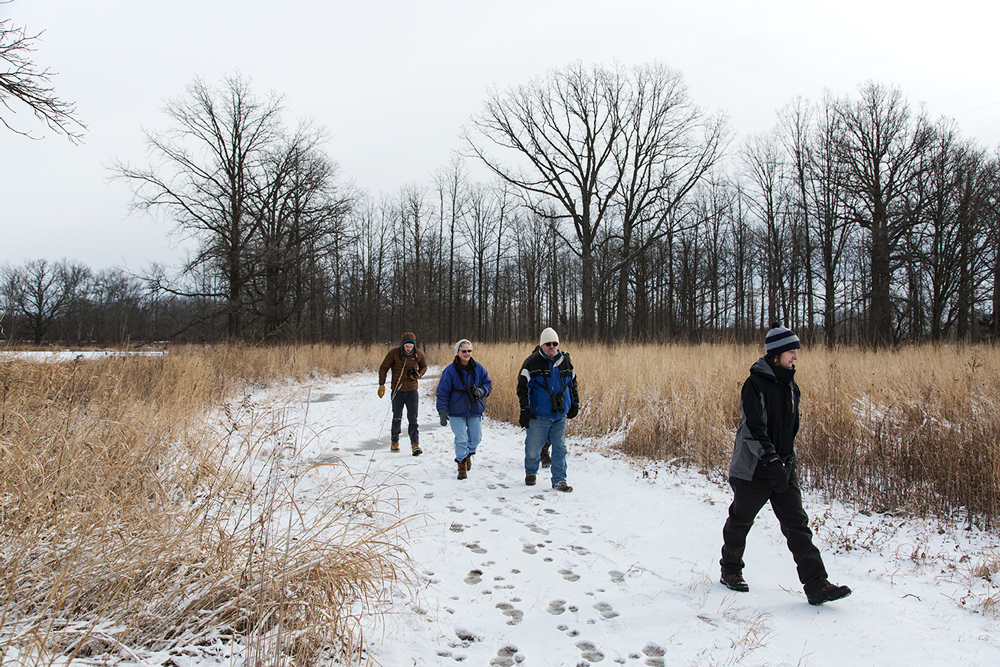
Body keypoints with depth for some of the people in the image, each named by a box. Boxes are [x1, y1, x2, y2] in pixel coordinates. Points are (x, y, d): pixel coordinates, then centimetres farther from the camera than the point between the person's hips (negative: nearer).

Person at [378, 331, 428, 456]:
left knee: (413, 418, -6)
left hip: (412, 391, 0)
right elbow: (383, 368, -3)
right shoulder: (394, 353, -9)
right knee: (397, 418, 10)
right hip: (397, 391, 0)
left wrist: (418, 374, -7)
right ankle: (394, 442, 29)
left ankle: (415, 445, -7)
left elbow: (424, 366, 14)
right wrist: (382, 384, -9)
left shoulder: (418, 354, -3)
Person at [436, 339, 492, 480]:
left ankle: (469, 454, 38)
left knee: (476, 437, 8)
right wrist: (442, 411, -14)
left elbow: (488, 383, 9)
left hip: (475, 410, 3)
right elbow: (442, 392, -7)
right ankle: (462, 464, 11)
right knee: (461, 439, -5)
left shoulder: (478, 368, 0)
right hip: (457, 411, -3)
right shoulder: (450, 370, -10)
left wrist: (481, 391, -14)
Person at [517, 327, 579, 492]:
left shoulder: (565, 362, 9)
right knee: (533, 448, 4)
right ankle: (530, 473, 30)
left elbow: (572, 384, 22)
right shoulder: (532, 362, -6)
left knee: (560, 448, 4)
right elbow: (523, 387, -6)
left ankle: (559, 480, 14)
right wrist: (525, 410, -10)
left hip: (560, 416, 4)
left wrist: (575, 404, 20)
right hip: (538, 416, -4)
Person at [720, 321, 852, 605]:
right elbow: (754, 427, -22)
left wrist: (790, 460, 18)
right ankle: (730, 570, 29)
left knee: (797, 525, 1)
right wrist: (771, 461, -28)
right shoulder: (756, 384, -14)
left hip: (784, 469, 6)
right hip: (753, 469, -6)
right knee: (740, 521, 10)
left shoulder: (790, 385, 9)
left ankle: (817, 585, 1)